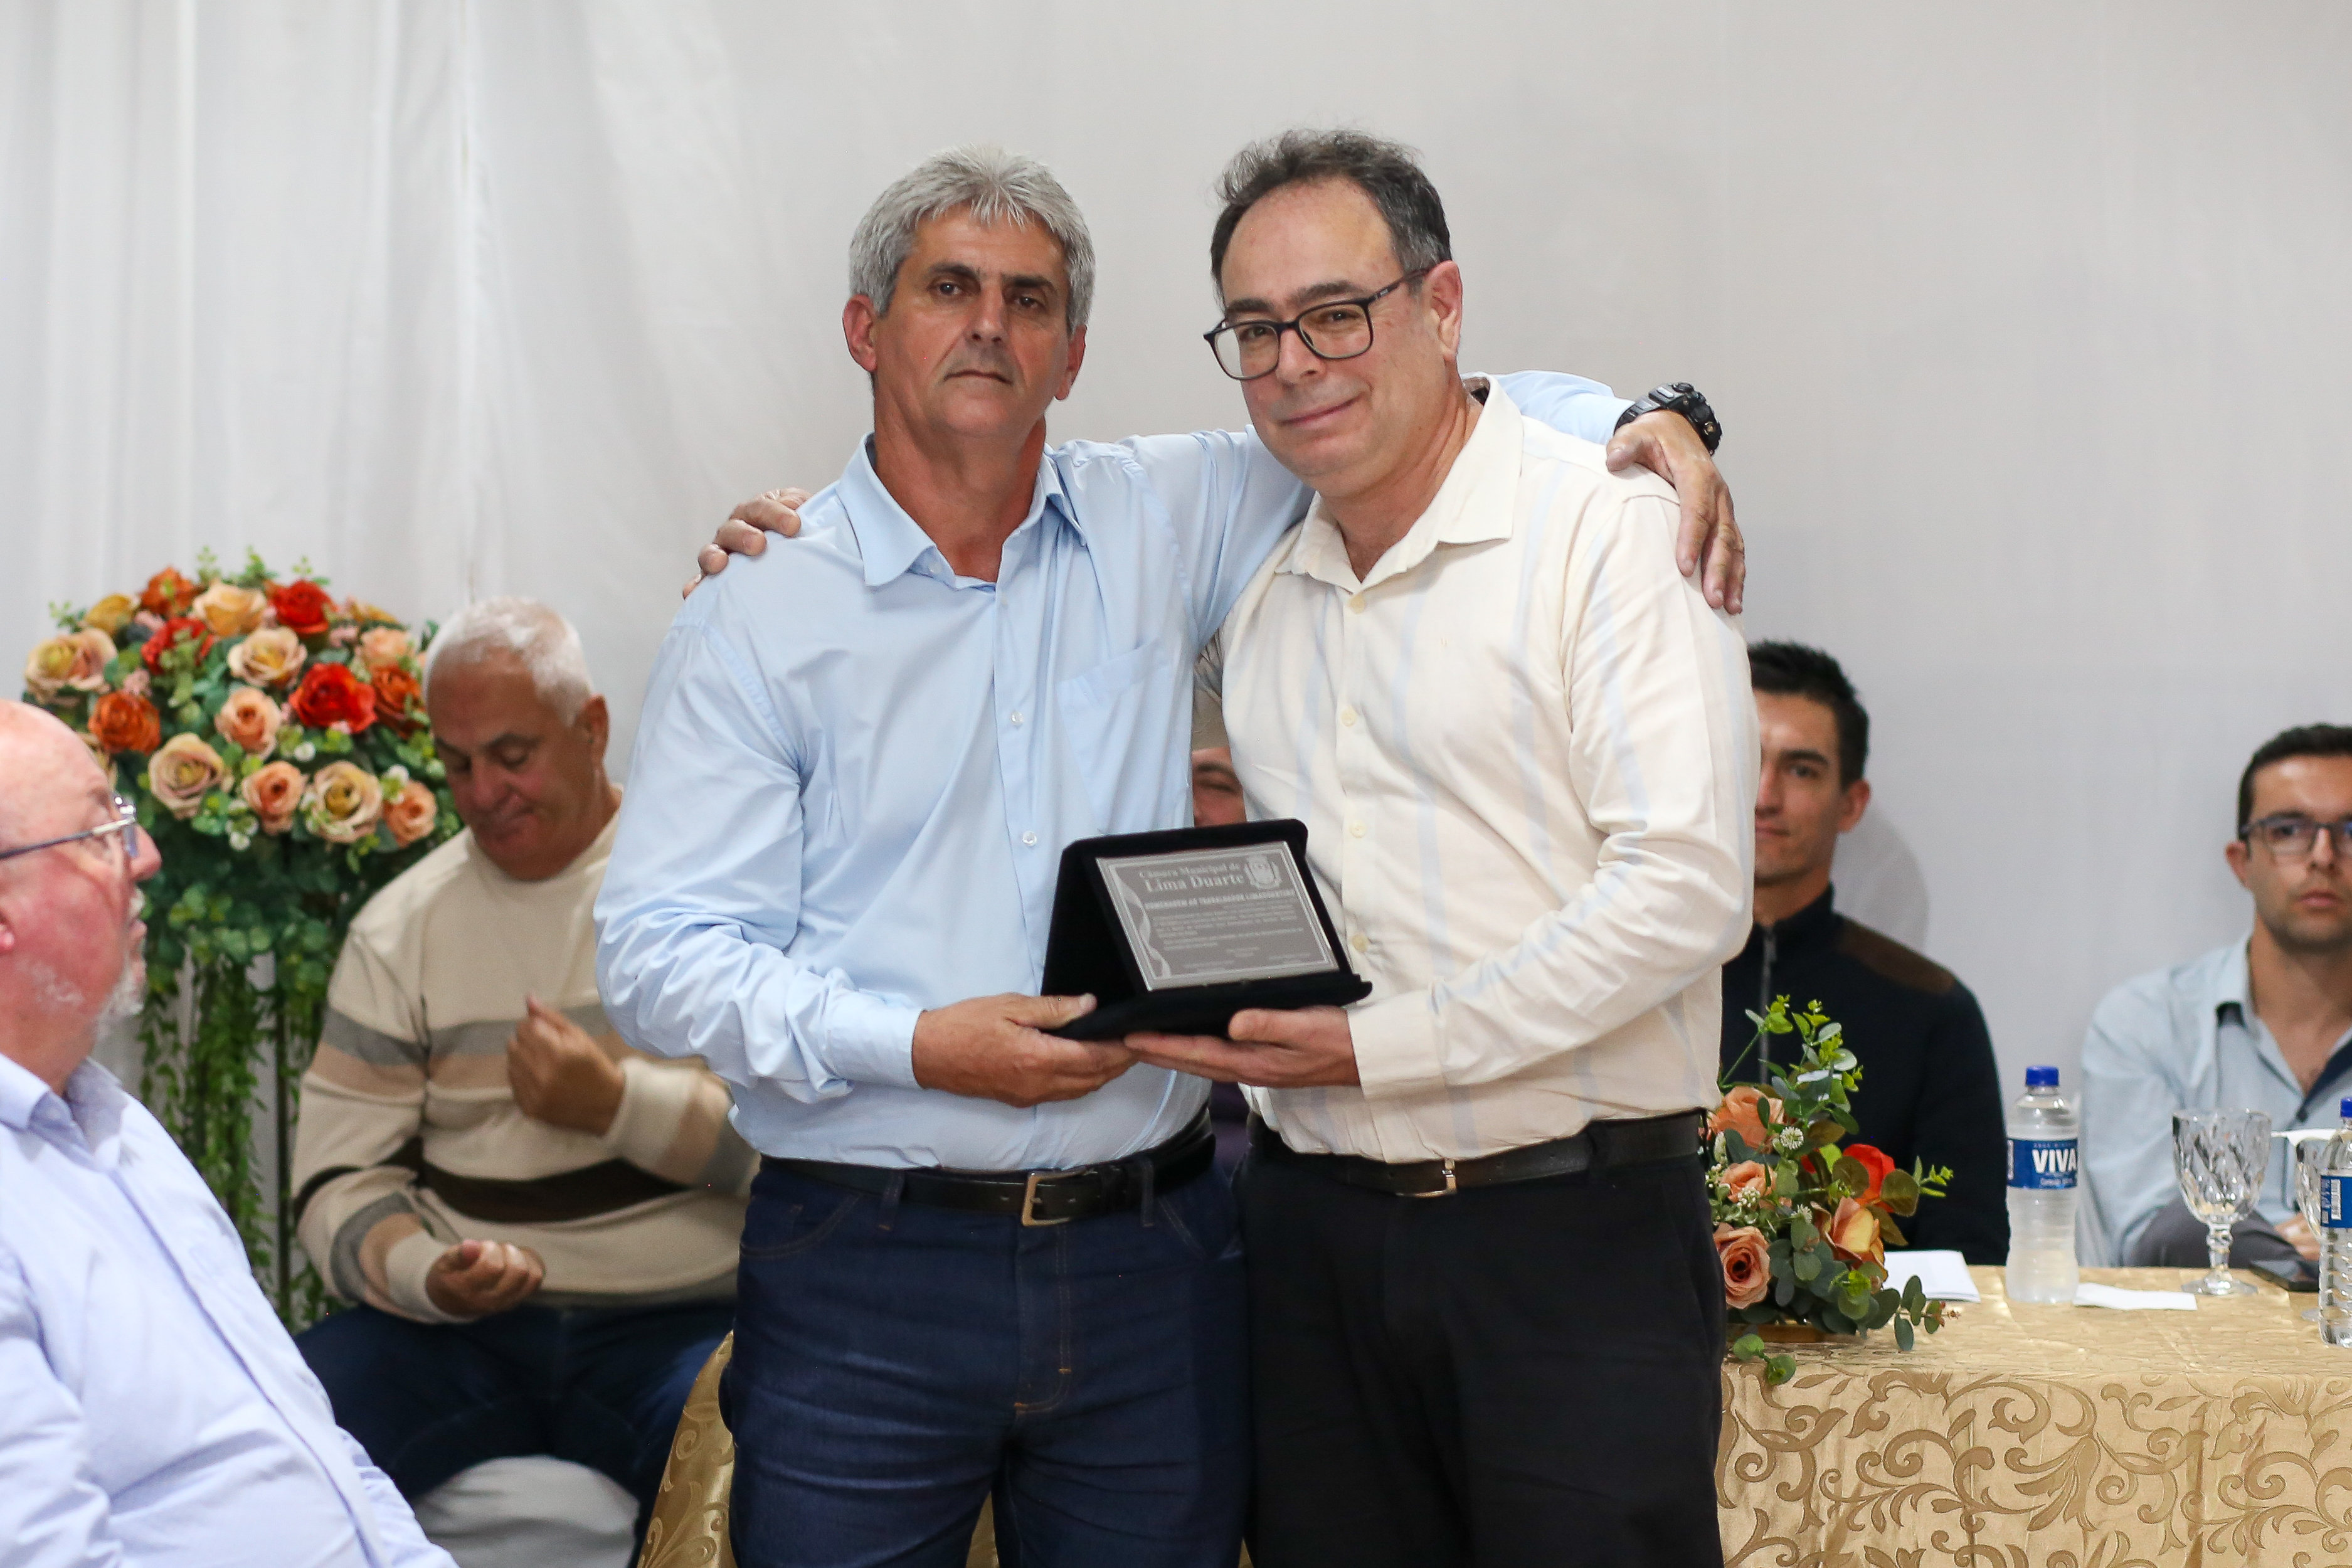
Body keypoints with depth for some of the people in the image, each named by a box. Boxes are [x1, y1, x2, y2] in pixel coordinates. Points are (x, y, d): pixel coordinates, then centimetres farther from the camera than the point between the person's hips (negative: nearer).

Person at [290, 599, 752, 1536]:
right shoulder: (400, 928, 12)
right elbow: (339, 1173, 9)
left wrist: (621, 1103, -15)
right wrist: (427, 1275, -11)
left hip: (675, 1317, -2)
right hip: (455, 1323, 3)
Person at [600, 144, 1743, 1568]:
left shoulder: (1163, 527, 9)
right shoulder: (760, 614, 1)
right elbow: (660, 954, -5)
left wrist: (1637, 430, 0)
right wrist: (920, 1048, -17)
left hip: (1150, 1257, 3)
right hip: (868, 1277, -2)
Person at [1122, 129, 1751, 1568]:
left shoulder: (1607, 531, -7)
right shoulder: (1256, 591, 14)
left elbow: (1687, 890, -15)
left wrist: (1388, 1046, -16)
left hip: (1570, 1231, -5)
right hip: (1314, 1222, 6)